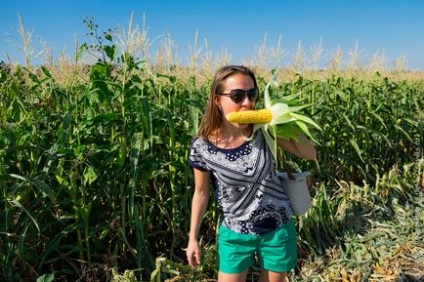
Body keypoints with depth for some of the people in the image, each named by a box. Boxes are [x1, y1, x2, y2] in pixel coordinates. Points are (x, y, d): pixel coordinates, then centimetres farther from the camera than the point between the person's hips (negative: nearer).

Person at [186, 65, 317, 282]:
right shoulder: (202, 148, -17)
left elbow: (311, 154, -7)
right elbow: (201, 194, -2)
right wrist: (193, 238, 3)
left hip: (278, 228, 2)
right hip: (235, 234, -1)